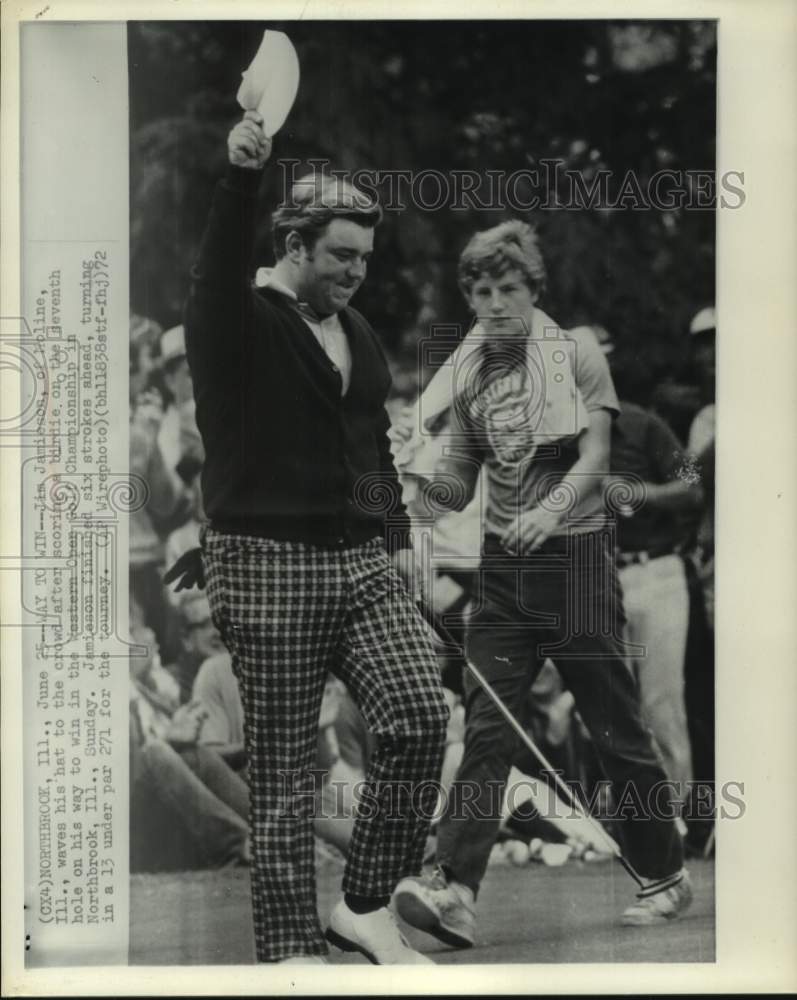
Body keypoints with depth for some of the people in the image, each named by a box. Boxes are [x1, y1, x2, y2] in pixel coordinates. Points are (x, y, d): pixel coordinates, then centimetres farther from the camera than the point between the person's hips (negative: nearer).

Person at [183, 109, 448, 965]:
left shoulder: (357, 332, 17)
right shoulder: (239, 323, -5)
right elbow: (219, 269, -28)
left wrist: (399, 538, 15)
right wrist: (240, 178, -44)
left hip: (363, 563, 6)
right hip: (270, 565, -6)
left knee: (421, 716, -9)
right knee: (282, 767, -2)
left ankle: (364, 908, 5)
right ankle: (289, 948, 10)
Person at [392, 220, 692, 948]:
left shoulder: (577, 355, -2)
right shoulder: (465, 372, 10)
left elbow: (594, 459, -12)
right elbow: (461, 485, 12)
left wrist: (550, 510, -31)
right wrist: (420, 475, -10)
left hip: (575, 554, -3)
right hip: (503, 566, 4)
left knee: (616, 728, 5)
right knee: (486, 729, -7)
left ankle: (667, 873, 22)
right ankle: (455, 892, -13)